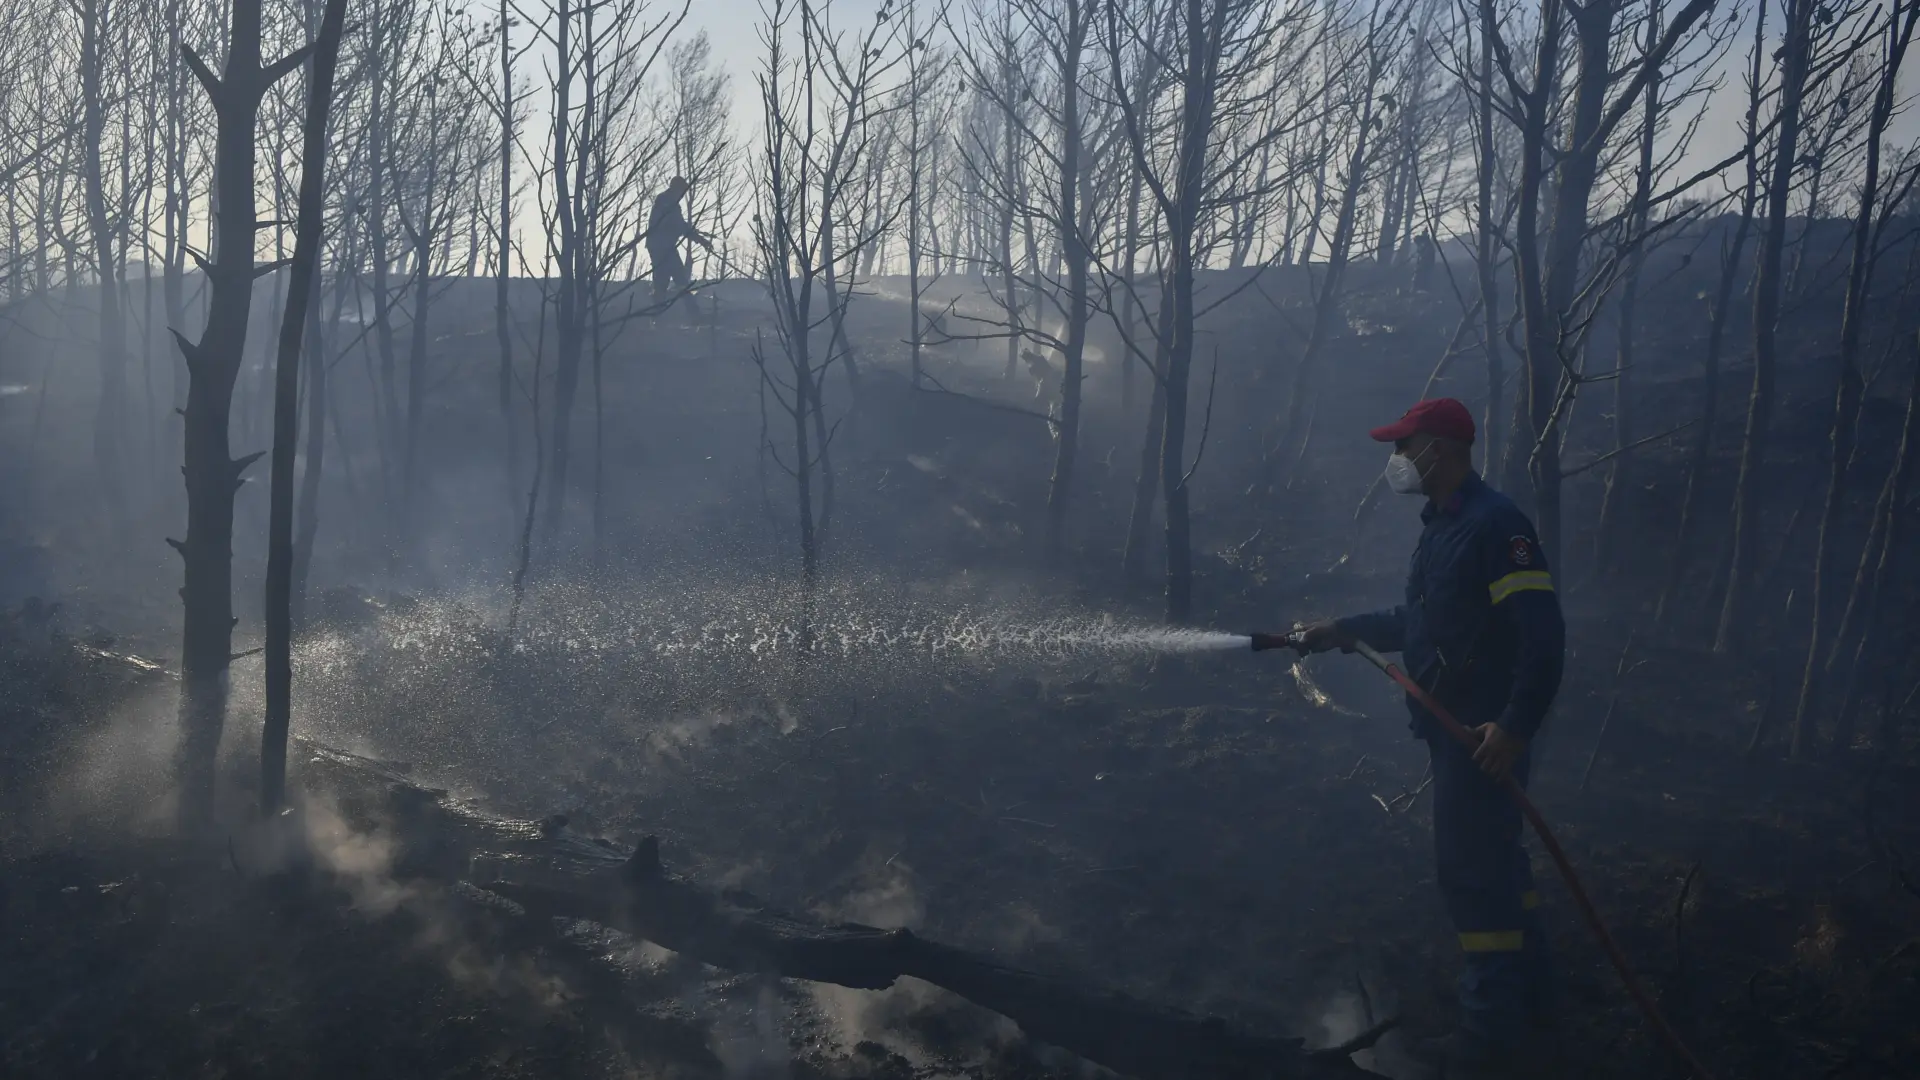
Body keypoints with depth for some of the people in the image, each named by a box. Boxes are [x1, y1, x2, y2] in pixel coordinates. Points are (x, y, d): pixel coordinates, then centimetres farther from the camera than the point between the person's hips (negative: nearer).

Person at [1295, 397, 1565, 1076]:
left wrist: (1516, 726, -26)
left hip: (1485, 734, -10)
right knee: (1493, 863, 18)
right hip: (1453, 729, 10)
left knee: (1473, 870, -5)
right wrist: (1342, 631, 19)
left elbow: (1542, 632, -24)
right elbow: (1420, 621, 24)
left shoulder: (1493, 523, -18)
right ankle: (1528, 996, 31)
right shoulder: (1442, 524, 13)